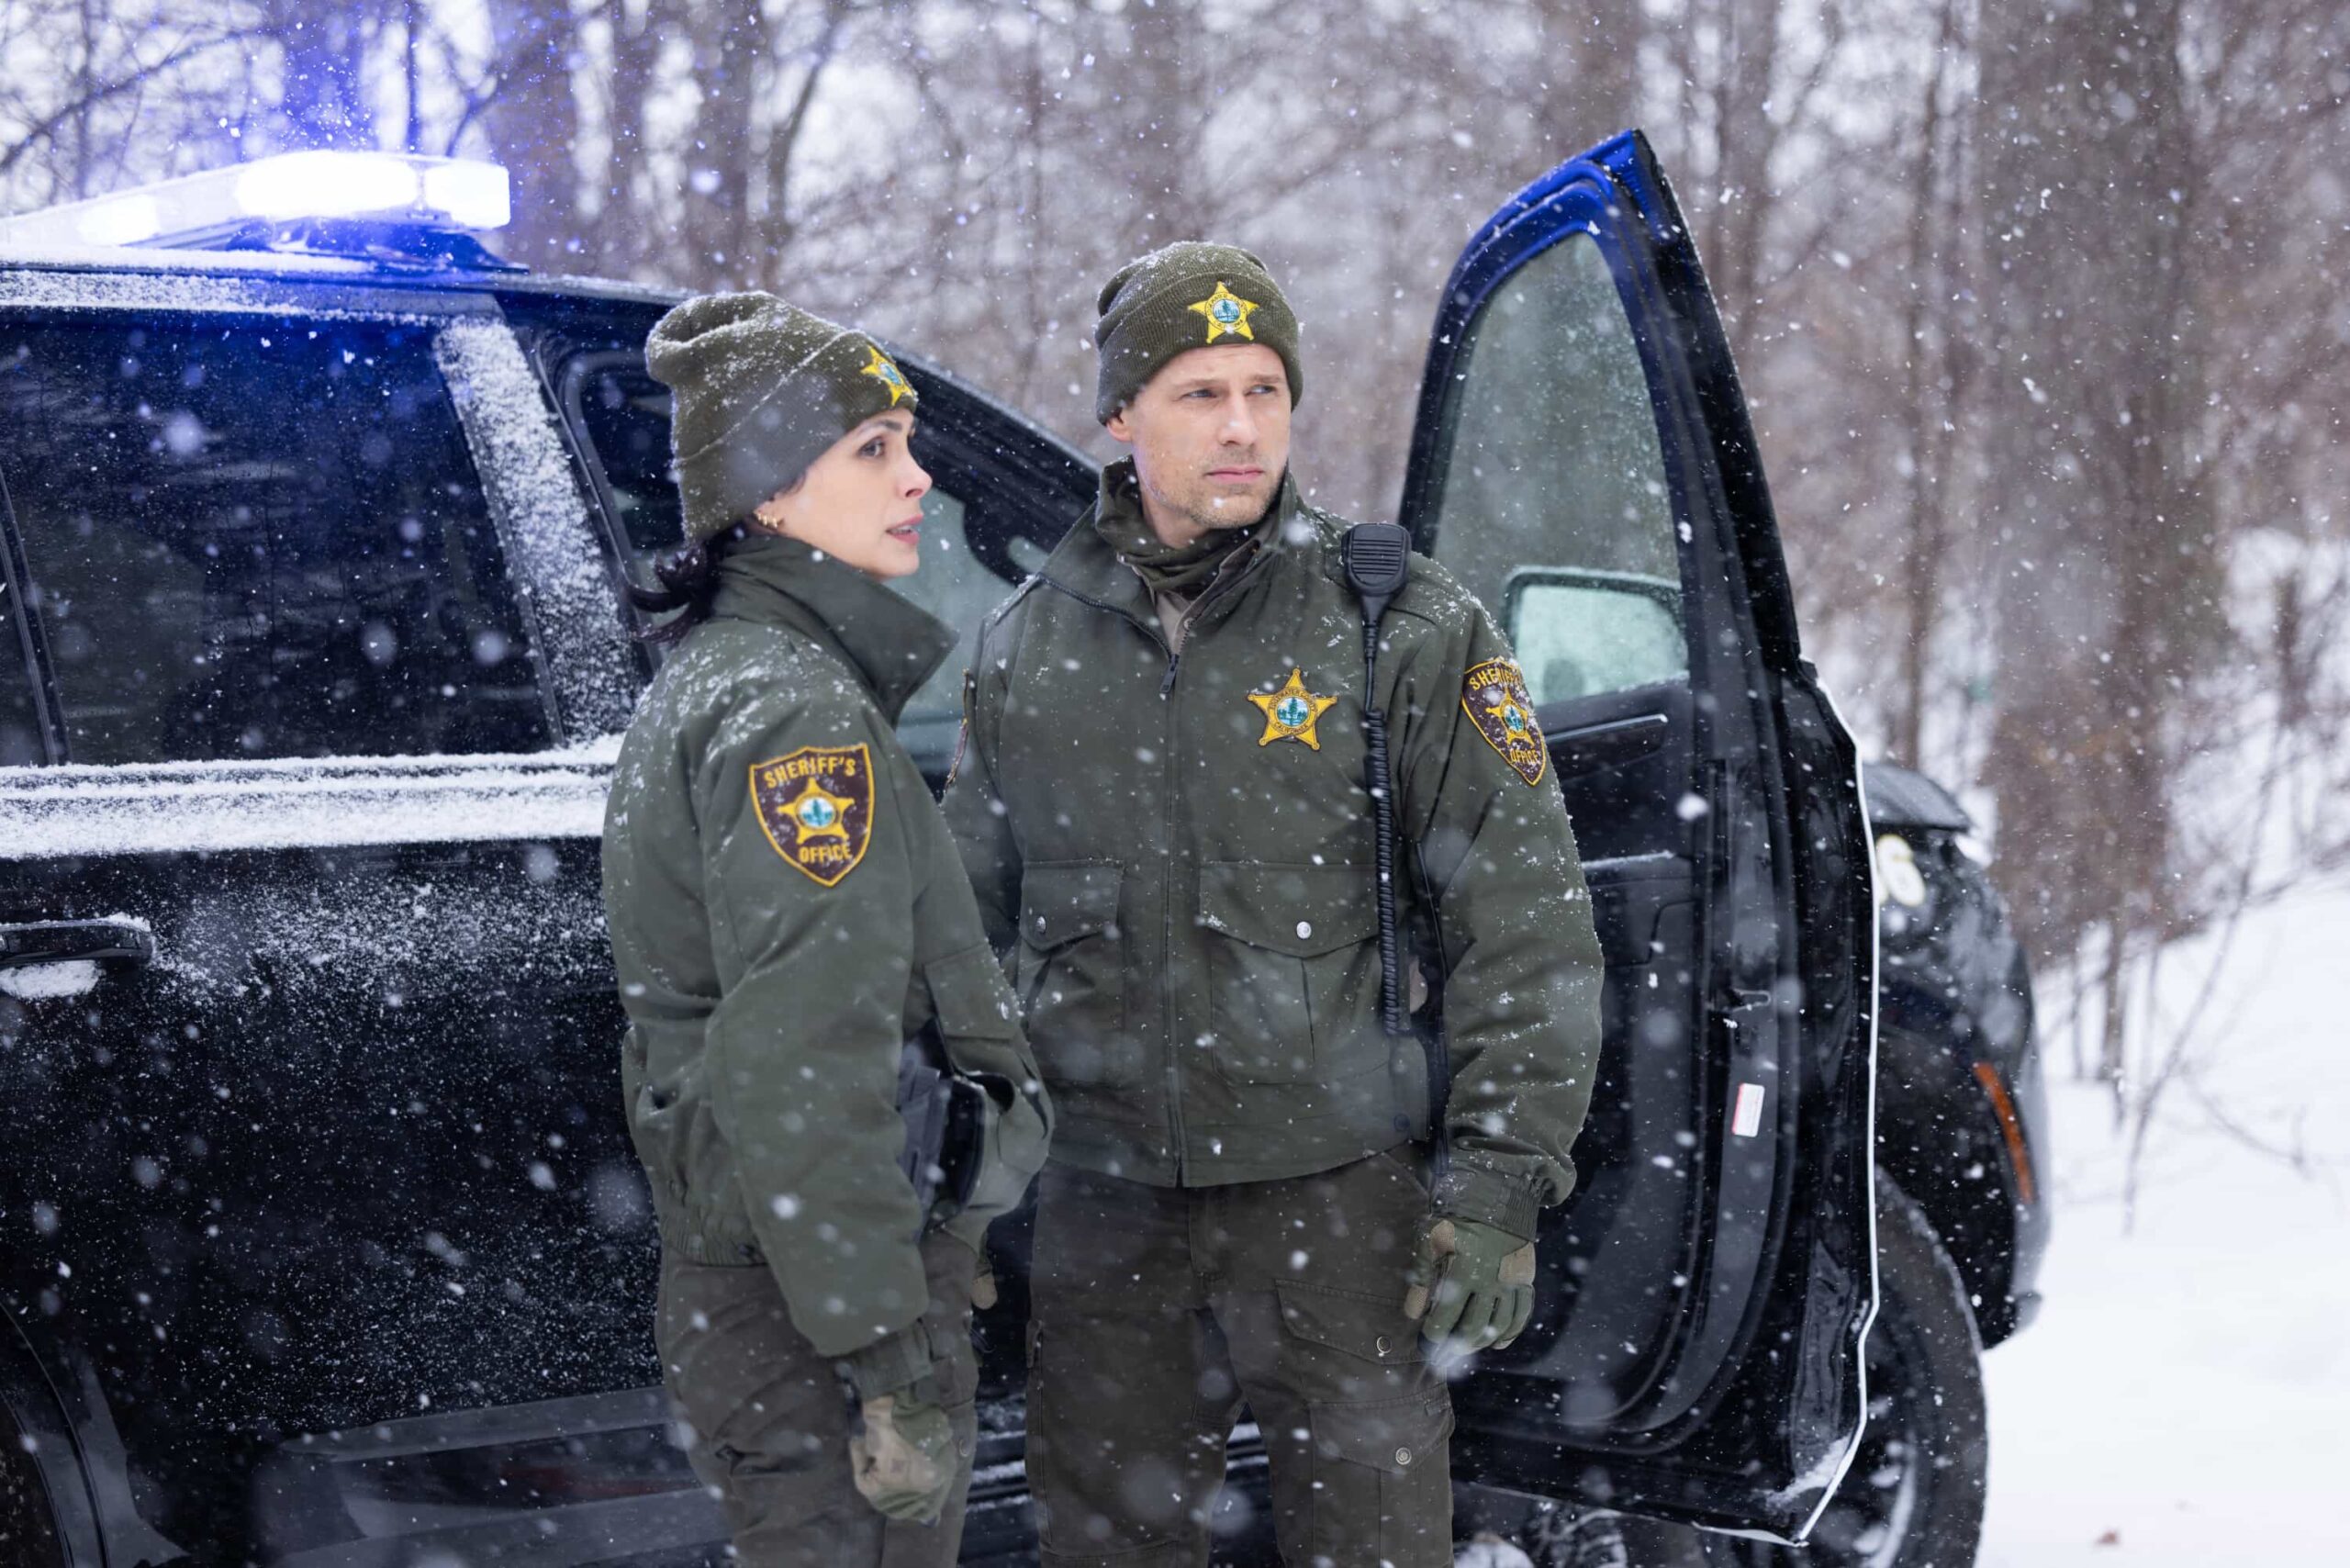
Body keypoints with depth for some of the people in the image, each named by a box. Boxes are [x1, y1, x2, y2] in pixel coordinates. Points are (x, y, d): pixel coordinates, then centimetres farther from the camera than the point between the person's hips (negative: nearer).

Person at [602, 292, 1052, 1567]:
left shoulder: (710, 679, 15)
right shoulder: (801, 711, -17)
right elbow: (801, 1076, -25)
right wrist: (897, 1363, -24)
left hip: (731, 1289, 10)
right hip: (819, 1316, -10)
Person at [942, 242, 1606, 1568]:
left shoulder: (1407, 630, -4)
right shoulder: (1028, 646, 8)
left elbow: (1526, 922, -5)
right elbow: (971, 917, 18)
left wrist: (1504, 1177, -12)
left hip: (1338, 1194, -3)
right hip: (1106, 1197, 4)